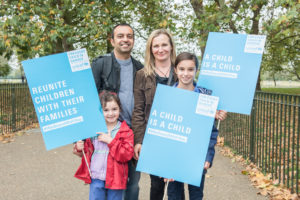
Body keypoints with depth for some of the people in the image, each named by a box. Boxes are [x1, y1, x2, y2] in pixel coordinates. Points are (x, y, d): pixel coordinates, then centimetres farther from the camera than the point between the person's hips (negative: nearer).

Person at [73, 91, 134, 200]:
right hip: (96, 178, 2)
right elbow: (87, 151, 16)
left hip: (115, 179, -2)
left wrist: (110, 141, -19)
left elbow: (127, 155, -16)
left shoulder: (126, 132, -5)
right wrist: (80, 149, -6)